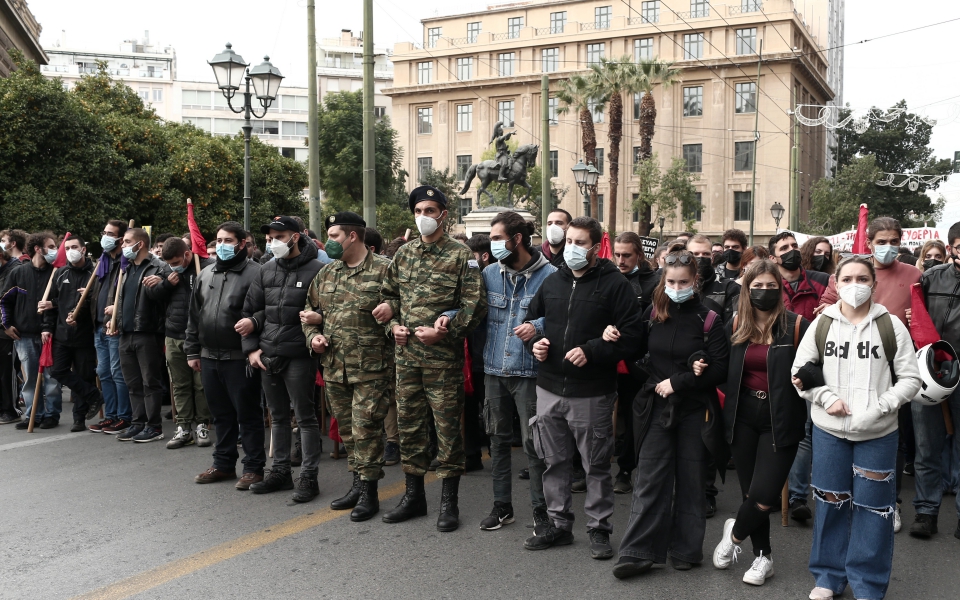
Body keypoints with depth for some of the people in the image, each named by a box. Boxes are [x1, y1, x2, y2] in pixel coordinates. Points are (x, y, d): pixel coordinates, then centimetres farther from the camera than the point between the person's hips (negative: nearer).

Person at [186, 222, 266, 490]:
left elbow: (260, 315, -16)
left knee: (247, 414, 1)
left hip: (239, 358, -7)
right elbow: (194, 315, 17)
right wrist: (192, 350, 14)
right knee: (221, 414, 16)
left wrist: (252, 350, -22)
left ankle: (253, 467, 11)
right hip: (209, 357, 7)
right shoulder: (206, 274, 14)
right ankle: (224, 464, 27)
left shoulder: (254, 273, -8)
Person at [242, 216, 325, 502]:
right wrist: (252, 348, 3)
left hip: (299, 357, -6)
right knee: (278, 416, 15)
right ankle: (280, 471, 26)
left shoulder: (315, 270, -8)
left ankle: (309, 476, 11)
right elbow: (249, 311, 14)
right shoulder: (266, 271, 10)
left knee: (305, 417, 2)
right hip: (267, 356, 6)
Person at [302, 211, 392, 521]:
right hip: (334, 367, 7)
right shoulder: (327, 273, 13)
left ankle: (369, 492, 10)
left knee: (366, 430, -3)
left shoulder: (383, 270, -7)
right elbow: (310, 310, 22)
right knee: (347, 430, 14)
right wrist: (313, 336, 3)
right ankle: (357, 484, 28)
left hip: (370, 368, -6)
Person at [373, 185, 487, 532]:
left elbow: (475, 304, -10)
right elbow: (387, 294, 19)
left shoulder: (461, 256, -5)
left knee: (447, 427, 1)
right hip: (406, 355, 5)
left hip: (444, 358, -5)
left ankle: (449, 501, 13)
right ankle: (413, 495, 25)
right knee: (409, 425, 12)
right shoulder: (404, 254, 11)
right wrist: (393, 324, 2)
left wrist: (443, 332, -18)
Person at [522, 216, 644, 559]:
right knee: (554, 461, 15)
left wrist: (591, 351, -21)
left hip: (592, 393, -5)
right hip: (549, 389, 6)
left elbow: (630, 334, -13)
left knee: (596, 465, 7)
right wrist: (534, 342, 0)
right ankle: (559, 524, 29)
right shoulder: (552, 283, 10)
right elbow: (532, 319, 21)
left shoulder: (614, 285, -7)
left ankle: (599, 528, 21)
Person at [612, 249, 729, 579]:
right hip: (657, 408, 2)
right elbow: (636, 349, 13)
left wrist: (677, 382, -15)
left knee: (690, 481, 9)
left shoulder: (708, 319, -6)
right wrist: (615, 338, -8)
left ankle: (685, 550, 22)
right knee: (650, 480, 0)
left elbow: (720, 369, -10)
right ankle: (638, 552, 4)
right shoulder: (654, 313, 3)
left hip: (695, 412, -2)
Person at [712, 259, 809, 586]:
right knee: (750, 492, 9)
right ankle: (762, 557, 28)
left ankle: (735, 534, 24)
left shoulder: (797, 326, -7)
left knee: (763, 496, -7)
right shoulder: (735, 325, 5)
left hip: (780, 420, -3)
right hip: (743, 416, 3)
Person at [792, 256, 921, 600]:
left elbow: (910, 379, -3)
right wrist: (827, 398, -11)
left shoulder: (891, 326, -3)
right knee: (831, 503, 10)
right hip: (829, 429, 1)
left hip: (878, 432, -1)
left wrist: (878, 408, -16)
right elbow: (800, 372, 5)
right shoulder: (821, 324, 1)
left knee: (872, 507, 4)